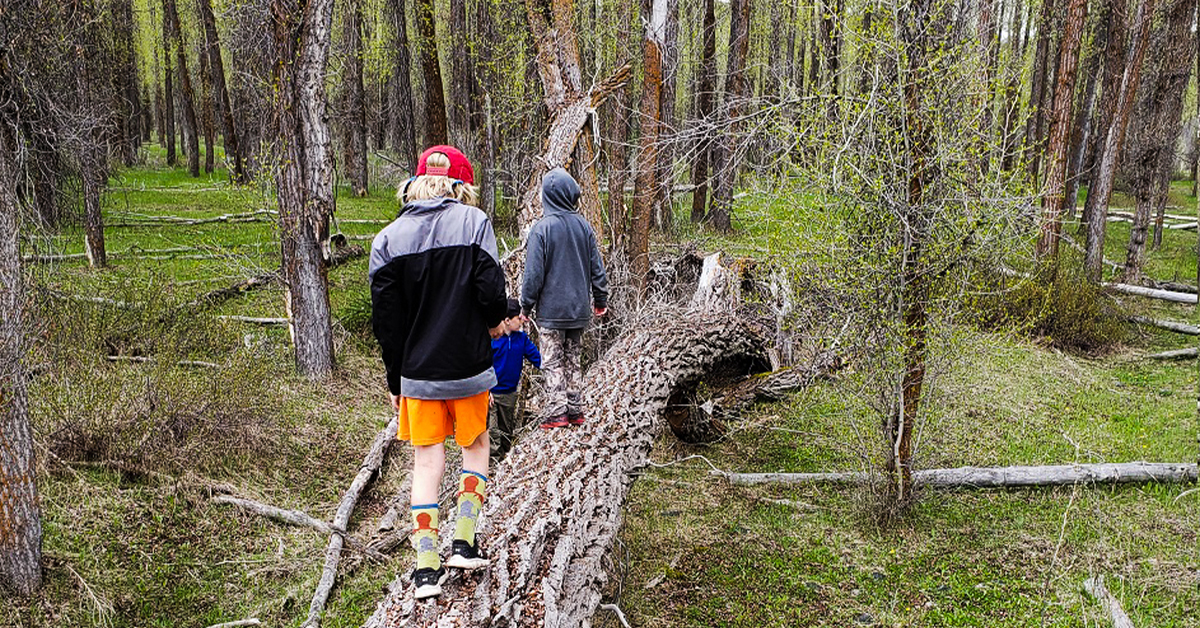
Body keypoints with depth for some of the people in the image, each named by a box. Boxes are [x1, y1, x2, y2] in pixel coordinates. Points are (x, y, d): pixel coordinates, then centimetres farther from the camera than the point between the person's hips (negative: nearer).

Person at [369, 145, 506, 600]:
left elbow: (384, 316, 0)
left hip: (416, 371, 2)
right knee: (476, 446, 20)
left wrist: (394, 378, 10)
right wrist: (495, 323, 8)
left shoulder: (388, 239, 1)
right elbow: (490, 288, -14)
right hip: (468, 365, -2)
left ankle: (427, 567, 11)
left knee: (426, 460, 11)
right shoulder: (473, 221, -6)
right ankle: (463, 542, 14)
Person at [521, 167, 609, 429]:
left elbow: (534, 273, -12)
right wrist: (601, 300, 16)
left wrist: (526, 306, -1)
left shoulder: (542, 228, -13)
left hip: (551, 309, -4)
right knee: (573, 360, 14)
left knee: (553, 362, 3)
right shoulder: (584, 226, 0)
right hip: (579, 308, 4)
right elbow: (597, 268, 5)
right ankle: (575, 410, 17)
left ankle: (556, 412, 0)